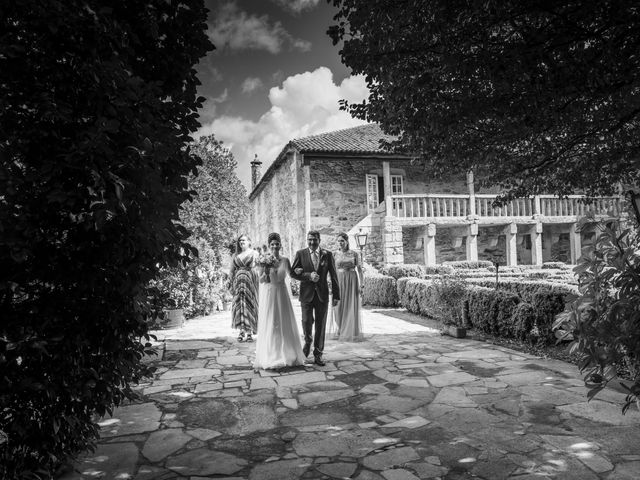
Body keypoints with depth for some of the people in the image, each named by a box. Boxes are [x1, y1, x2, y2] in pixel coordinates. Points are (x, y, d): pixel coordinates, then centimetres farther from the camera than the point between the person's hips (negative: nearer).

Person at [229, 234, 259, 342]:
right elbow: (232, 271, 13)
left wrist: (258, 283, -12)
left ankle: (250, 331, 3)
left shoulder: (254, 254, 5)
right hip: (238, 282, 3)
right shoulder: (236, 255, 14)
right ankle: (241, 331, 5)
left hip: (250, 281, -3)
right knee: (238, 304, -1)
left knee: (249, 304, -3)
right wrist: (232, 285, 5)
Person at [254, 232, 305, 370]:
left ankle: (286, 355, 18)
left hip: (282, 294, 2)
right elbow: (260, 280, -3)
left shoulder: (285, 260, 4)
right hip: (268, 294, -2)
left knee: (285, 323, 6)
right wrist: (265, 273, -19)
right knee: (269, 324, 0)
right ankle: (270, 357, 10)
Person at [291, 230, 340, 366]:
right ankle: (308, 341, 29)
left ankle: (318, 355, 17)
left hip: (322, 294, 1)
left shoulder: (327, 254, 2)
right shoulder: (300, 254, 1)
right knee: (307, 322, -5)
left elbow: (333, 276, 4)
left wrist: (336, 295, 1)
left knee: (320, 325, 5)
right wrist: (309, 276, -17)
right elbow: (293, 273, -2)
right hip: (306, 294, -1)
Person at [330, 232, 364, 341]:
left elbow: (359, 269, 0)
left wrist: (361, 285, -7)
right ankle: (340, 331, 15)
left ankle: (352, 333, 11)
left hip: (352, 281, -2)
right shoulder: (335, 254, 5)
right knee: (339, 307, 1)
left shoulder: (354, 254, -1)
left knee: (352, 307, 0)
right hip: (339, 281, 2)